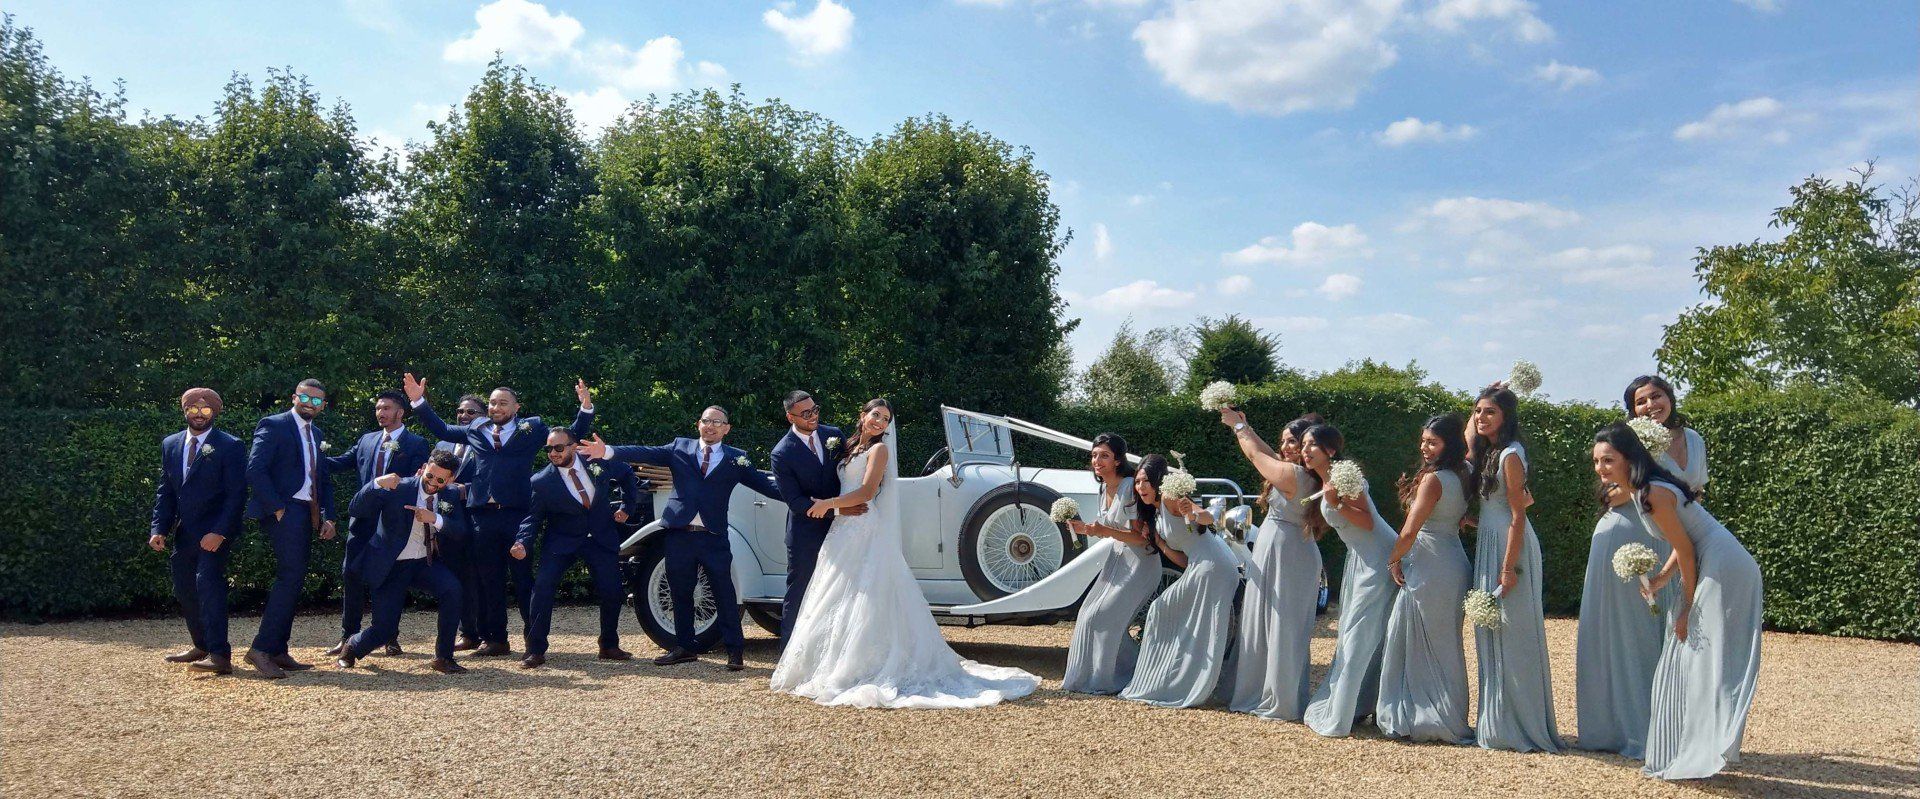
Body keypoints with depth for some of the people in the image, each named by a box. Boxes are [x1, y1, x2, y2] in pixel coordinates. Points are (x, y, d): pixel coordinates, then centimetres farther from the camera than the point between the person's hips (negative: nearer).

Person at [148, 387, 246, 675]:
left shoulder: (229, 446, -7)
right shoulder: (170, 445, 11)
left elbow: (236, 494, -11)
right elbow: (164, 491, 12)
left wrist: (219, 532, -20)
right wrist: (159, 529, 0)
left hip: (215, 531, -7)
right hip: (184, 532, 7)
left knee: (208, 582, -20)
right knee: (184, 589, 13)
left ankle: (219, 656, -23)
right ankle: (202, 646, 31)